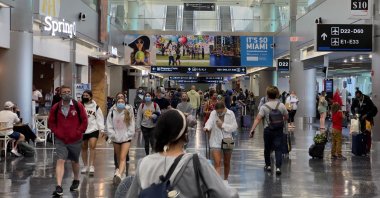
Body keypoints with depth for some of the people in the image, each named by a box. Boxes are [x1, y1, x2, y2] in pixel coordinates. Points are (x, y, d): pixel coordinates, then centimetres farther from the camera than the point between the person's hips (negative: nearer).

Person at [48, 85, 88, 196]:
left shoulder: (78, 106, -5)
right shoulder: (55, 108, -1)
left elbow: (84, 121, -3)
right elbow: (51, 122, 7)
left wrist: (78, 132, -9)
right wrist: (56, 132, -5)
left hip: (75, 140, 0)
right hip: (60, 140, 0)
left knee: (75, 161, 17)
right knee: (60, 161, -12)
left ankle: (76, 180, 42)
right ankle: (59, 187, -18)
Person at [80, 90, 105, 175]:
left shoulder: (95, 107, 2)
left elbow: (100, 118, 2)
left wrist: (102, 129, -3)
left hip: (93, 130, -2)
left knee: (92, 146, -15)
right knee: (84, 148, 11)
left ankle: (91, 166, -12)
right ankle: (85, 166, 25)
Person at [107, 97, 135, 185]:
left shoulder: (129, 111, -3)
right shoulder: (112, 112, -1)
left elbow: (132, 125, -1)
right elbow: (109, 126, -2)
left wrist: (128, 135, -9)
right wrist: (113, 135, -10)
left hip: (126, 138, -3)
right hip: (116, 138, 3)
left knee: (123, 157, -15)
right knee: (118, 157, 16)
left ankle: (119, 175, -30)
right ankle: (120, 170, 36)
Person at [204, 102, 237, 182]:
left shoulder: (230, 114, -5)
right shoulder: (213, 113, -6)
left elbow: (234, 127, -11)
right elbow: (209, 121, -25)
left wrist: (223, 125, -18)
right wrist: (207, 127, -47)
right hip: (215, 141, -1)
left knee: (227, 163, 17)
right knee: (217, 163, -12)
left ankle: (226, 179, 38)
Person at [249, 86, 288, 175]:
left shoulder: (264, 107, -10)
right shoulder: (281, 106, -3)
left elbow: (258, 119, -16)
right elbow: (286, 117, 10)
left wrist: (252, 130, -16)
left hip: (268, 130, -1)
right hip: (279, 130, 1)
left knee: (267, 148, 16)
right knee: (278, 149, 0)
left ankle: (268, 165, 28)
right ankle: (278, 167, -12)